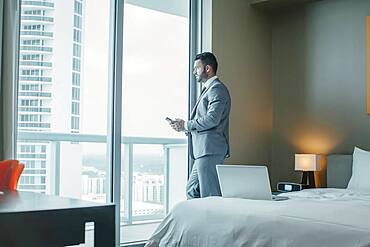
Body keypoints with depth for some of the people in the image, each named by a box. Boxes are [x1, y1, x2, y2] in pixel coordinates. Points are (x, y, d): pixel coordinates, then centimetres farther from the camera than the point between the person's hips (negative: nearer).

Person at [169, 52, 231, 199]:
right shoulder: (208, 89, 23)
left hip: (210, 150, -11)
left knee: (210, 196, -7)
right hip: (204, 151, 11)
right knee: (192, 191, 14)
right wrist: (184, 125, 8)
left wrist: (186, 125, -10)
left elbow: (212, 119, -22)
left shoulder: (217, 89, -9)